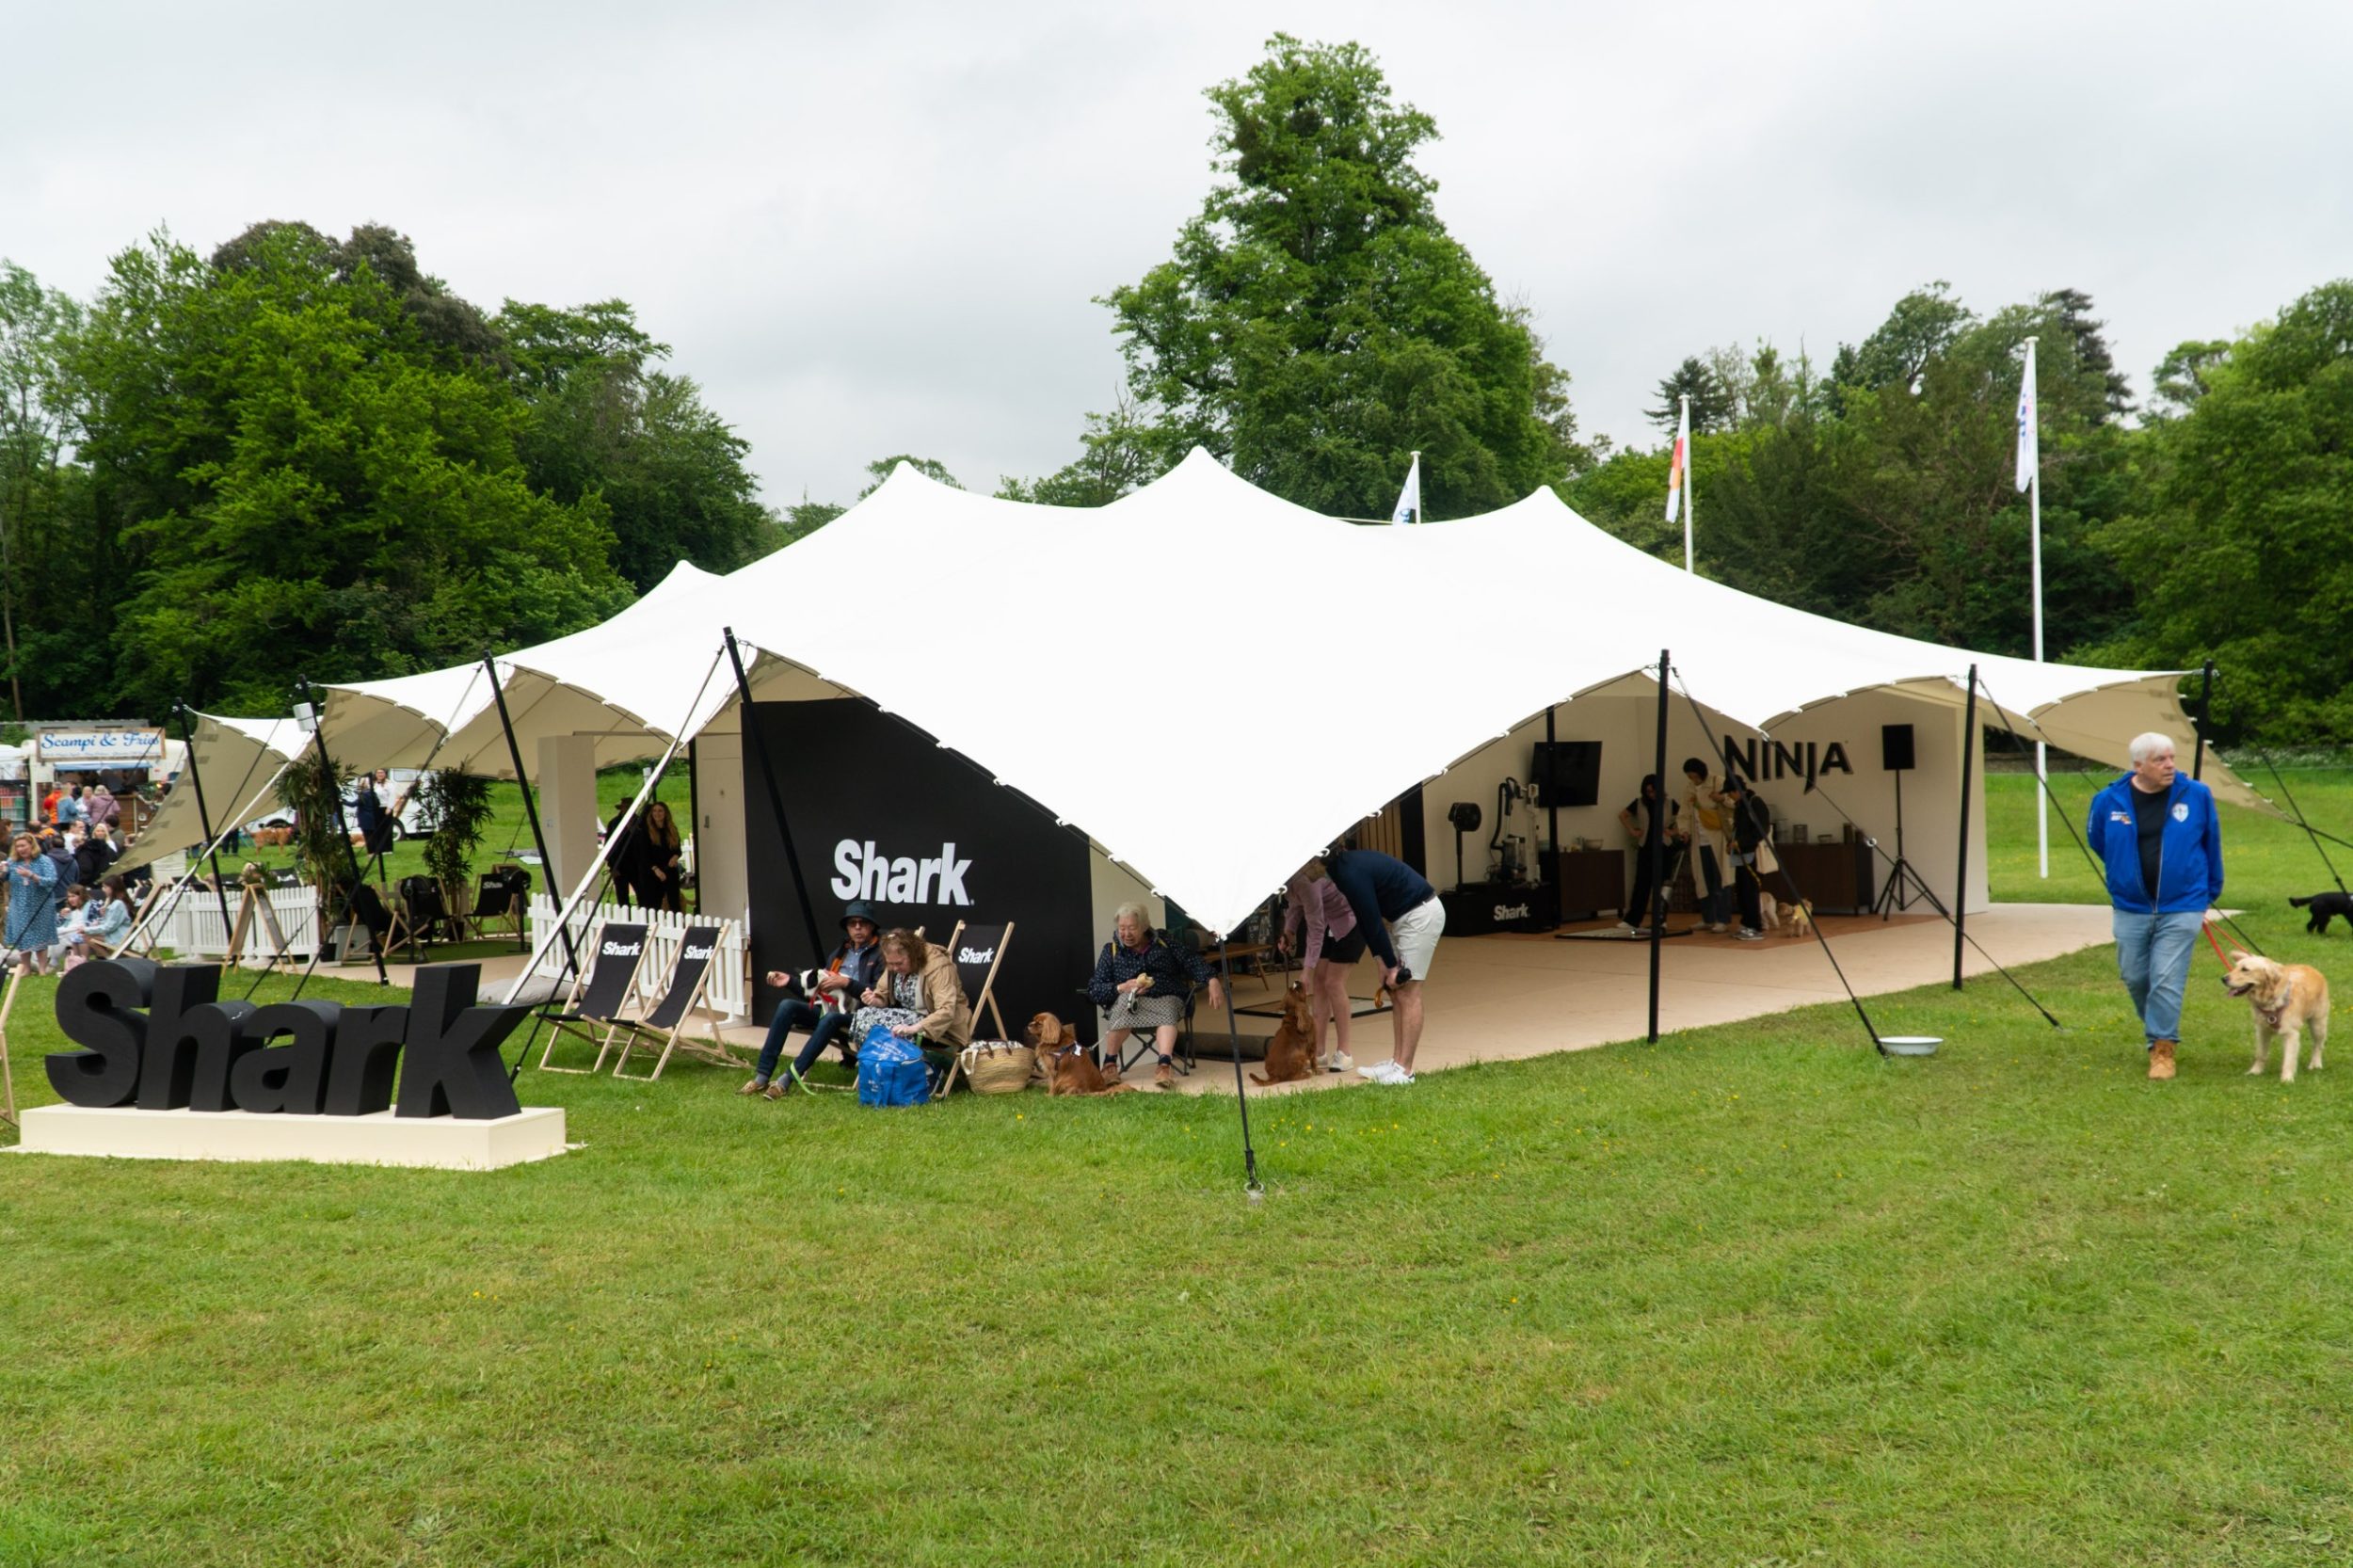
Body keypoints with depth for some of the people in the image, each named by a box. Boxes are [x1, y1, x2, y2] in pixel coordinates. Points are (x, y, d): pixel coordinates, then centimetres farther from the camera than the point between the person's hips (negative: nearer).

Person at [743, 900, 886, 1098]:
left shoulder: (880, 955, 1)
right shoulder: (839, 953, 23)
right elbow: (818, 989, 24)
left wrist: (847, 983, -18)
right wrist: (790, 981, 12)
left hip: (856, 1018, -6)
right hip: (826, 1009, 6)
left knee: (830, 1018, -38)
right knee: (787, 1006, -19)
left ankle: (787, 1079, -40)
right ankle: (762, 1076, -24)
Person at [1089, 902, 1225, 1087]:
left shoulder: (1164, 944, 17)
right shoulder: (1111, 951, 14)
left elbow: (1192, 961, 6)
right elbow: (1093, 990, 5)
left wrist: (1212, 981, -13)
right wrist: (1121, 988, -13)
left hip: (1166, 998, 0)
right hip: (1129, 1002, 0)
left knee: (1168, 1012, -35)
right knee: (1125, 1002, -35)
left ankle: (1164, 1065, -55)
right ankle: (1109, 1063, -27)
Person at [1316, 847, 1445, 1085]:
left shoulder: (1352, 873, -25)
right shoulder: (1342, 866, 5)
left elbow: (1373, 921, -21)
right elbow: (1365, 918, 10)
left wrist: (1391, 964, -13)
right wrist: (1382, 960, 5)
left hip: (1422, 914, -10)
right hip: (1404, 916, 10)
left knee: (1407, 992, -9)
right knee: (1395, 992, 10)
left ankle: (1405, 1070, -7)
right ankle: (1398, 1062, 13)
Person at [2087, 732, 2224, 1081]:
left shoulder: (2197, 795, -5)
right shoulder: (2109, 801, -6)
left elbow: (2211, 846, 8)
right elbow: (2097, 843, 15)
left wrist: (2210, 895, 15)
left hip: (2180, 908, -2)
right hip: (2130, 910, 2)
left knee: (2167, 982, -8)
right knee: (2135, 978, 11)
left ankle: (2163, 1048, 2)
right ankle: (2158, 1028, 36)